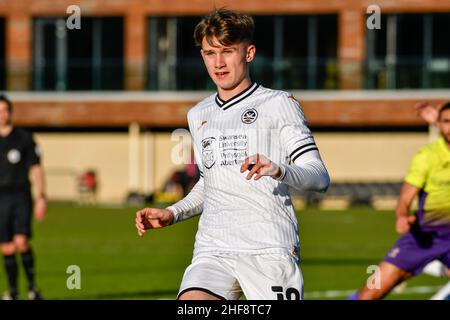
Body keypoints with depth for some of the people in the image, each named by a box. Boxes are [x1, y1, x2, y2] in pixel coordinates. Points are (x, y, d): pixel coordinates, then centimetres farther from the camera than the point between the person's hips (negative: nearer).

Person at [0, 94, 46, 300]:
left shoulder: (24, 138, 4)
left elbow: (36, 169, 5)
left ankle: (32, 286, -1)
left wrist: (41, 197, -4)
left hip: (20, 197, -2)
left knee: (21, 242, -16)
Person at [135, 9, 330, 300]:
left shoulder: (278, 104, 2)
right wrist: (172, 214, 18)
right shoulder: (198, 115, 21)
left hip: (271, 251, -4)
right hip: (212, 251, 4)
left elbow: (320, 177, -5)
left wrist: (277, 170, -25)